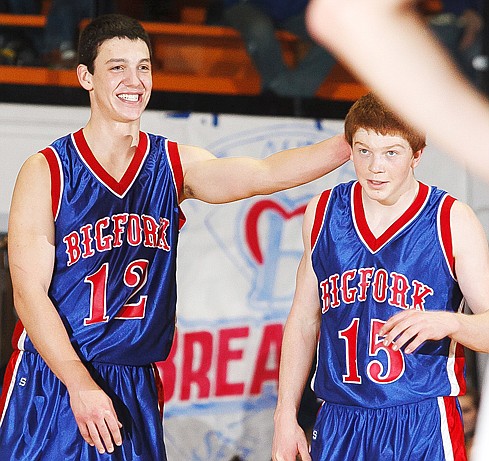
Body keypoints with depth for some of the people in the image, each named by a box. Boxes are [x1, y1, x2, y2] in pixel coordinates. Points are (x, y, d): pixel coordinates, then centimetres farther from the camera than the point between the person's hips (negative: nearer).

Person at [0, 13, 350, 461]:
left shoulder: (175, 164, 5)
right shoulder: (46, 172, -6)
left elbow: (265, 174, -11)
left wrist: (351, 144, -27)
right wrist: (80, 385, -20)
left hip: (136, 388, 3)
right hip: (51, 382, -3)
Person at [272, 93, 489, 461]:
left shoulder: (452, 221, -4)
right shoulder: (323, 213, 6)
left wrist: (447, 322, -29)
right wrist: (285, 416, 9)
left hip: (422, 429, -3)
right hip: (339, 426, 3)